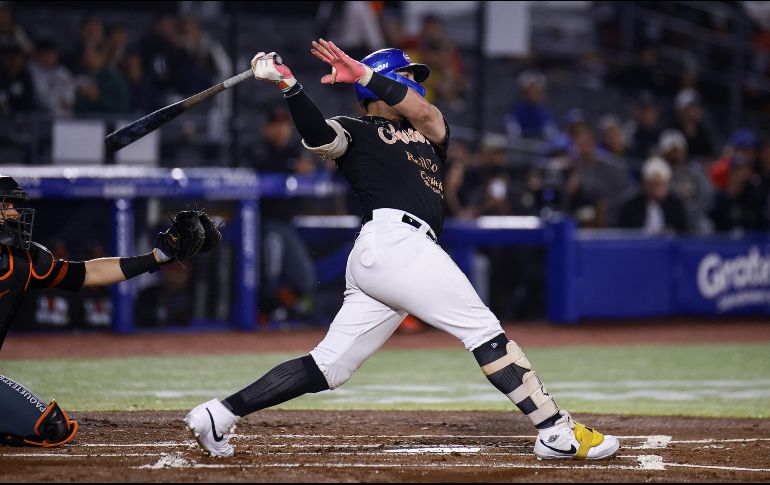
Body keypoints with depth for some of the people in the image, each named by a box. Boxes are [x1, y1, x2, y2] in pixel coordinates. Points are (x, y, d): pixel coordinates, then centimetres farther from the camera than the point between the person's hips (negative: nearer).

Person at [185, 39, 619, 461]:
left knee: (329, 366, 3)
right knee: (484, 328, -12)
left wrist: (363, 74, -1)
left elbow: (425, 113, 7)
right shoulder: (356, 131, 14)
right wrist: (289, 85, -25)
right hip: (394, 237, -7)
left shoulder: (428, 134, 32)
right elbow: (318, 136, -10)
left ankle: (220, 414, 3)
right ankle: (558, 431, -15)